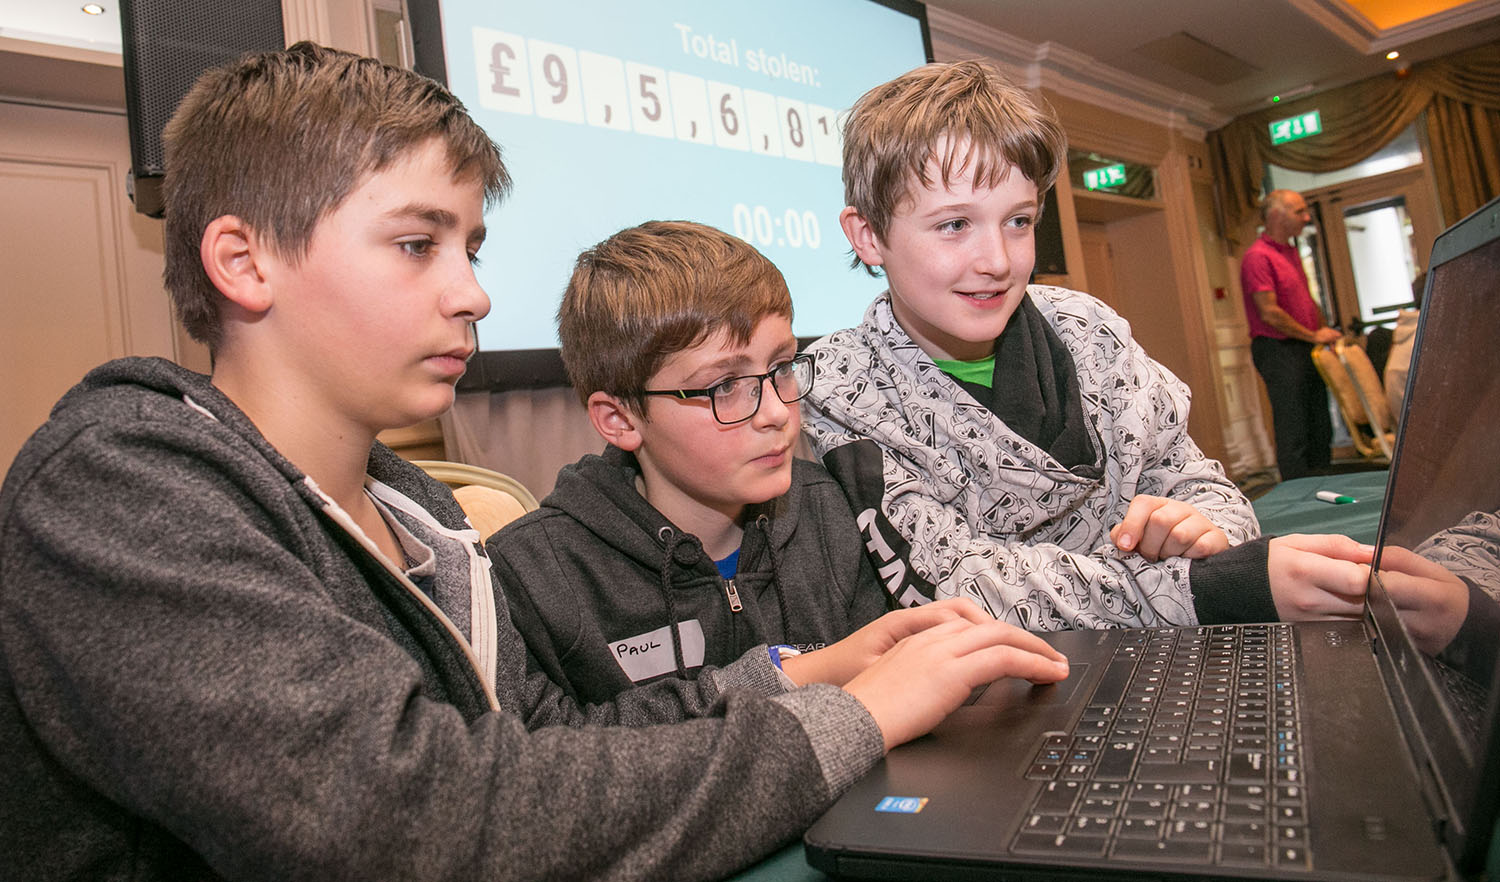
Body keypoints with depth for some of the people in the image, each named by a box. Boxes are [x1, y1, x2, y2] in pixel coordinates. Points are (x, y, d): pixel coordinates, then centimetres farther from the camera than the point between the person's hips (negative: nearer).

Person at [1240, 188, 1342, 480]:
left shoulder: (1291, 251, 17)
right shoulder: (1257, 256, -14)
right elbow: (1270, 313, -18)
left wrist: (1327, 333, 13)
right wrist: (1314, 336, -9)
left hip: (1306, 349, 9)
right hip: (1278, 350, -9)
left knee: (1320, 428, 13)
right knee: (1293, 431, -6)